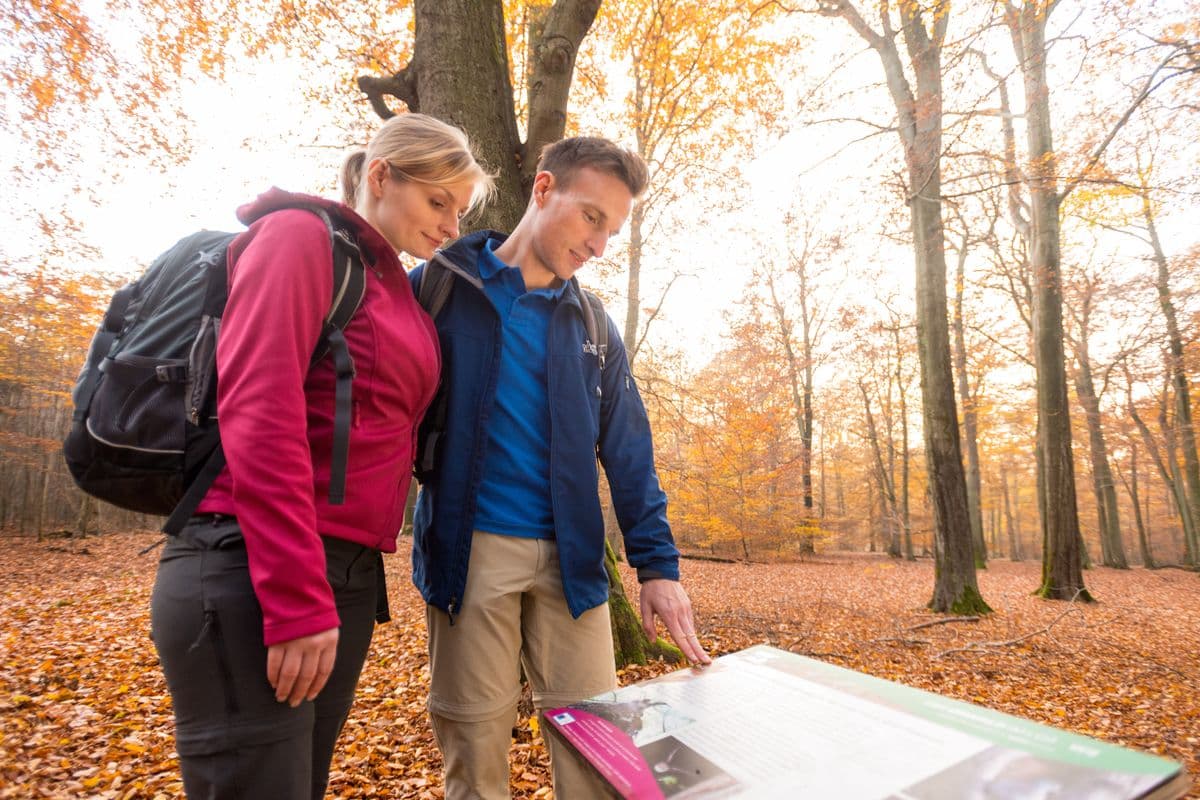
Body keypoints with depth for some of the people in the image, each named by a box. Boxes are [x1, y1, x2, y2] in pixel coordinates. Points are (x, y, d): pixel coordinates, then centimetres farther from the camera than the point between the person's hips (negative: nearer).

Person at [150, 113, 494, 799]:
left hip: (353, 575, 8)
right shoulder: (302, 235, -5)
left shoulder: (400, 290, 17)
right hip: (254, 574, -7)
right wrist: (297, 600, -20)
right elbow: (259, 413, -17)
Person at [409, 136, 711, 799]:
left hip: (569, 558, 3)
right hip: (470, 550, -2)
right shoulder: (441, 286, 2)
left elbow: (628, 454, 7)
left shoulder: (593, 327, 11)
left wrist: (657, 562, 1)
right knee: (475, 744, 7)